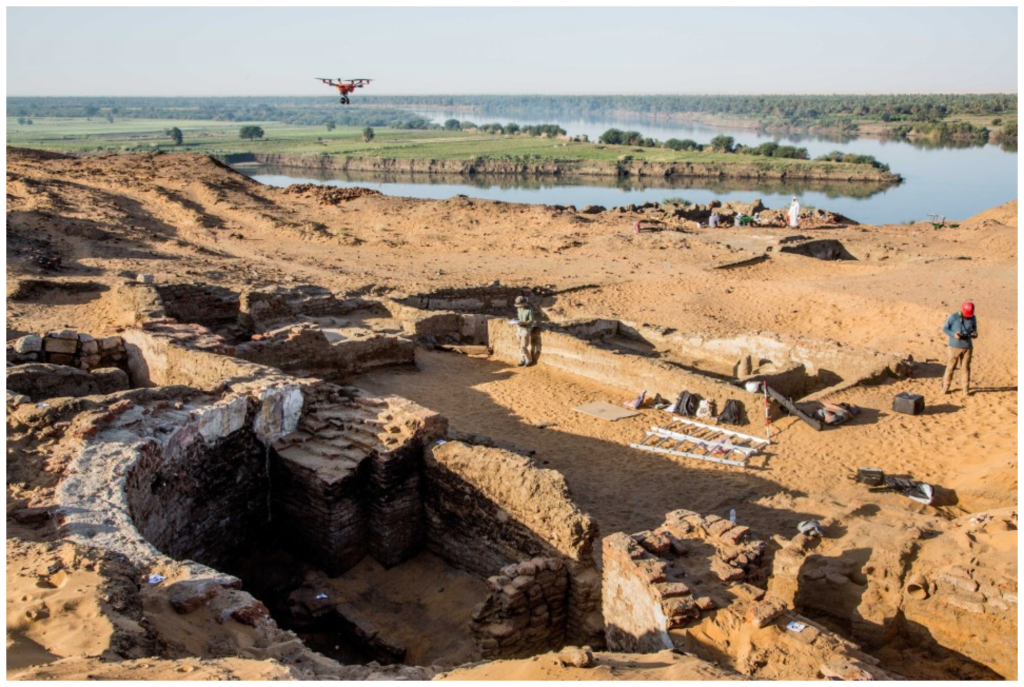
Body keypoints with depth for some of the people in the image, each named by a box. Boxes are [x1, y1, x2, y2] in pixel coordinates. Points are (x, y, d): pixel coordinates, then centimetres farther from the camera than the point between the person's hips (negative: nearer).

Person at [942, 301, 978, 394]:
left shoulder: (973, 318, 1)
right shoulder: (953, 317, -9)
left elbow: (974, 329, 15)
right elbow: (944, 328, -4)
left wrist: (975, 334, -8)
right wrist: (953, 334, -21)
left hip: (967, 347, 3)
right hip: (955, 347, -2)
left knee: (966, 368, 7)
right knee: (950, 367, 3)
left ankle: (966, 389, 14)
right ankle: (945, 387, 14)